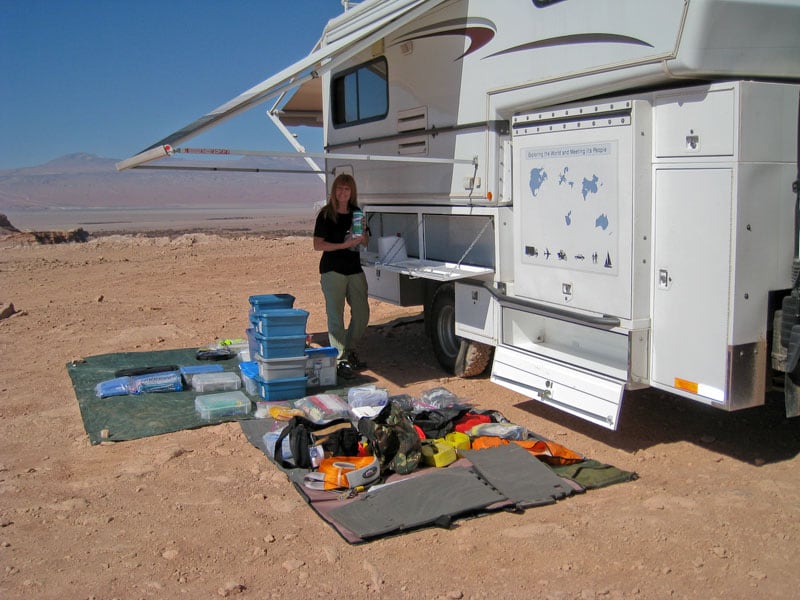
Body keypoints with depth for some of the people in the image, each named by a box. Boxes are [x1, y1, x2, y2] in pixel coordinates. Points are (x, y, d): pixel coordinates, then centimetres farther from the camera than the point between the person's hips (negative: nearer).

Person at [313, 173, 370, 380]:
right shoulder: (326, 215, -5)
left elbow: (365, 242, 17)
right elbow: (318, 245, -10)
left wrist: (363, 232, -6)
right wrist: (344, 245, -19)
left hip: (355, 269, 6)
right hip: (332, 270, -6)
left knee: (362, 313, 8)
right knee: (336, 316, -5)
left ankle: (350, 352, 27)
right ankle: (340, 360, -2)